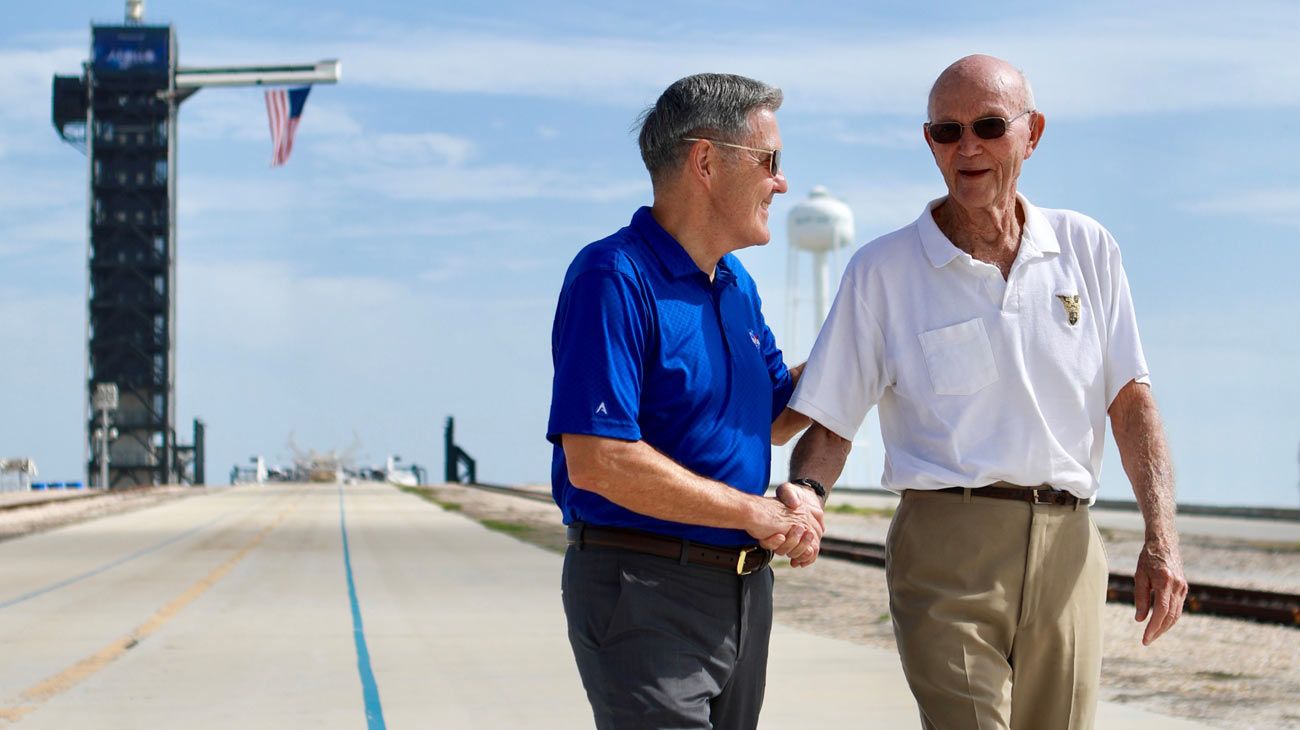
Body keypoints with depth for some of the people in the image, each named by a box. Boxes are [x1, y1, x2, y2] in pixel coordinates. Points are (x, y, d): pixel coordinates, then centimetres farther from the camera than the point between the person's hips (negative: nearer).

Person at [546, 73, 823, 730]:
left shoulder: (736, 284, 14)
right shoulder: (614, 278, -15)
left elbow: (776, 416, 26)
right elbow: (596, 461, -24)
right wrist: (758, 514, -17)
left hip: (743, 587, 9)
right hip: (645, 592, -9)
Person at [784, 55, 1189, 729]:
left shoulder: (1086, 249, 11)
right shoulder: (882, 269, 4)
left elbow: (1130, 402, 10)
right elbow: (829, 426, 2)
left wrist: (1161, 538, 0)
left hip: (1066, 547, 3)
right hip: (948, 546, -3)